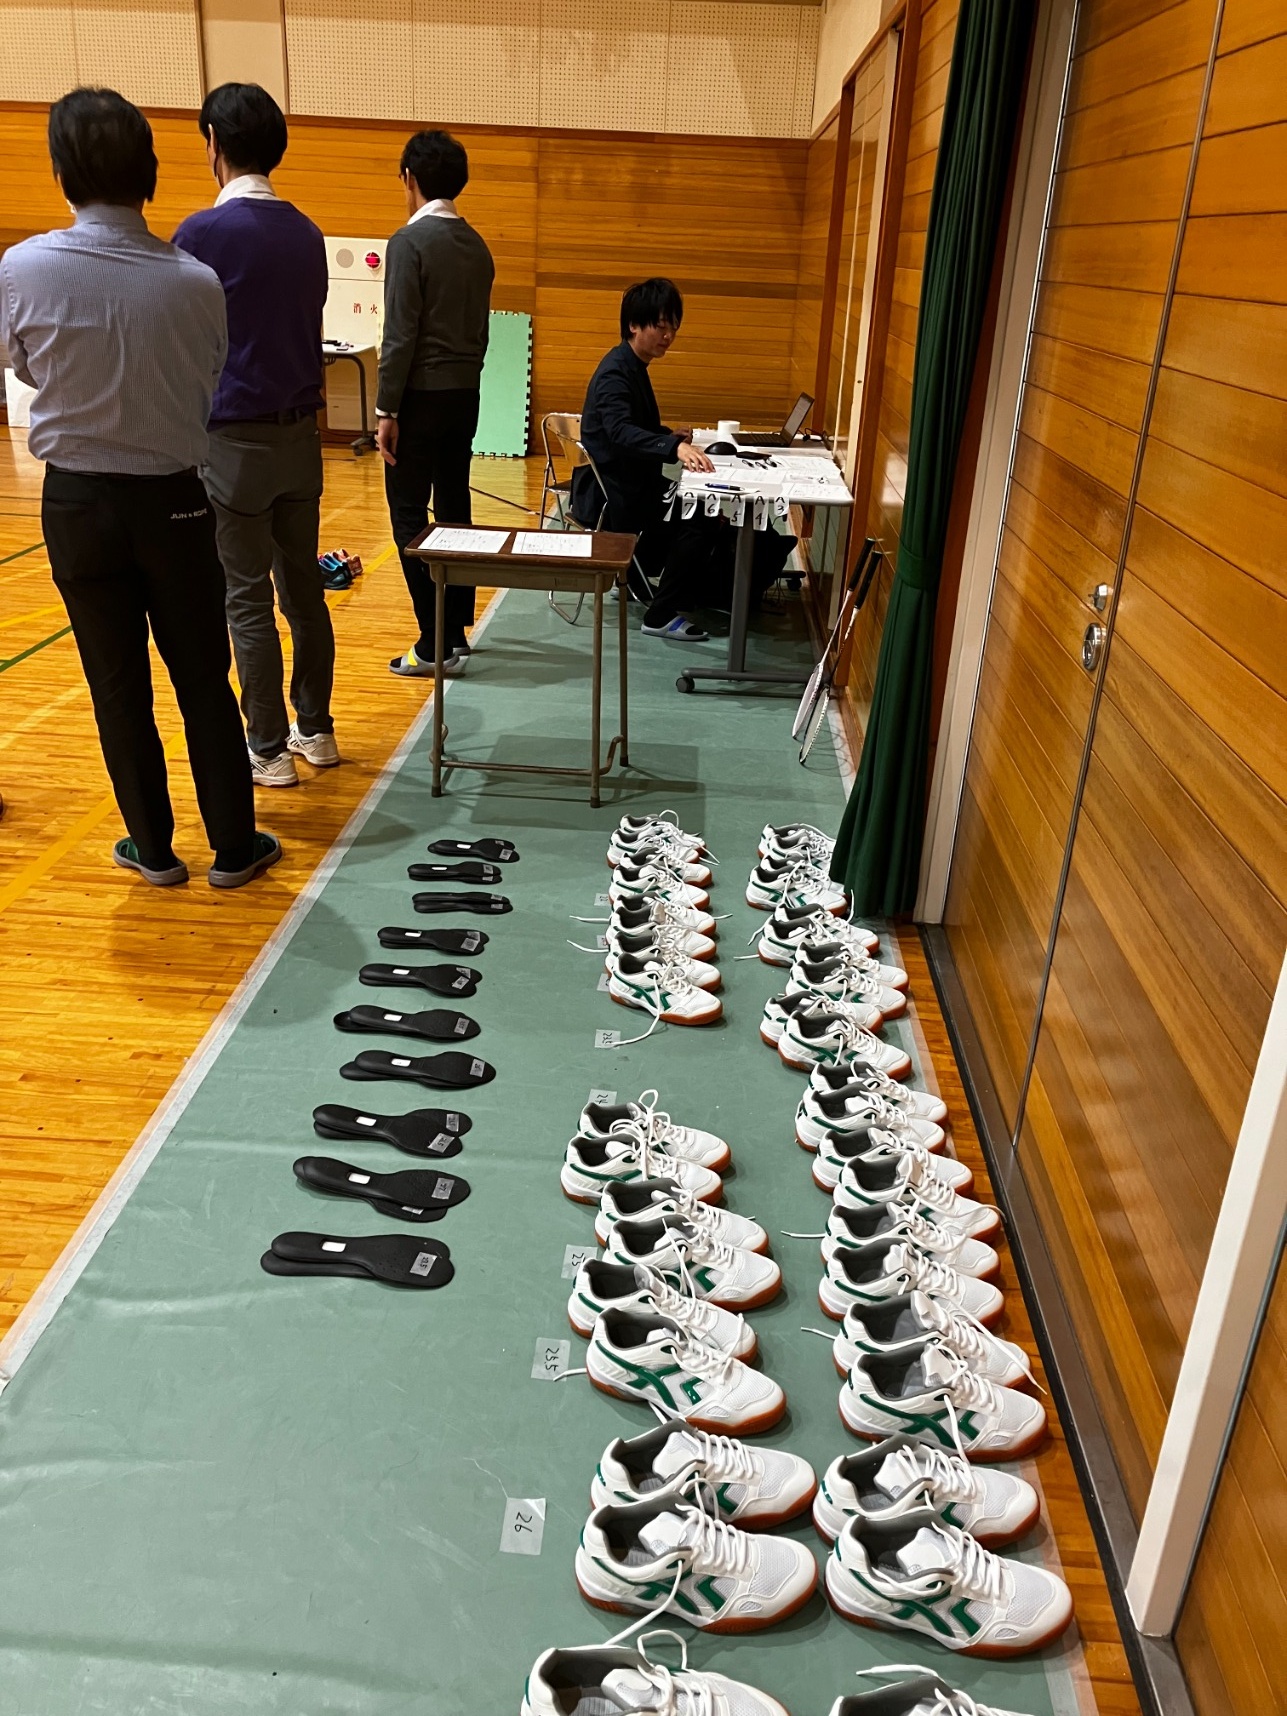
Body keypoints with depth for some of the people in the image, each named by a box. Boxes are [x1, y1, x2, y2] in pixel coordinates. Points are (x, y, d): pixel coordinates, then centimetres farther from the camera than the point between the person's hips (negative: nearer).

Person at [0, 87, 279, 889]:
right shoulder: (196, 281, -13)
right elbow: (208, 389, 0)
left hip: (77, 500, 1)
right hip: (174, 499, 0)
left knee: (118, 685, 11)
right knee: (203, 679, 9)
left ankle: (154, 847, 22)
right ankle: (234, 847, 18)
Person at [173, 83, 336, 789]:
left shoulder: (204, 233, -11)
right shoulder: (306, 233, 7)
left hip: (233, 440, -6)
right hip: (300, 432, 6)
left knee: (248, 601, 1)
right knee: (303, 588, 12)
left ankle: (269, 752, 7)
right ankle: (315, 730, 22)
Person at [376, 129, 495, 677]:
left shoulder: (410, 241, -12)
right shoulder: (477, 246, 9)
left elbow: (400, 335, -16)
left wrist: (386, 410, -12)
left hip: (421, 396, -7)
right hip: (465, 394, 7)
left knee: (410, 519, -3)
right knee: (454, 512, 11)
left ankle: (435, 646, -3)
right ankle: (456, 631, 18)